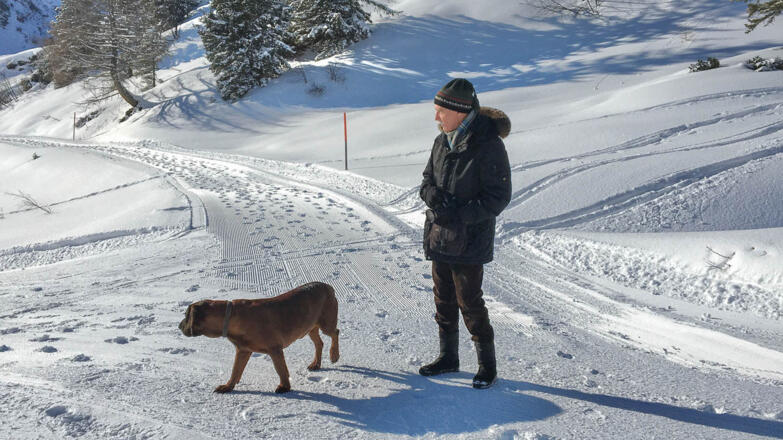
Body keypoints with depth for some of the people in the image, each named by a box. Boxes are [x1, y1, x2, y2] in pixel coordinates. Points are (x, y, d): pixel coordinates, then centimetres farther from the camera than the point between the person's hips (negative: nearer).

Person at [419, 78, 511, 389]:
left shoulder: (488, 146, -17)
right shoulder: (442, 142, 6)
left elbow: (498, 197, -16)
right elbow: (427, 181, 15)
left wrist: (460, 215, -22)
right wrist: (434, 195, -9)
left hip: (470, 243, -7)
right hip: (439, 238, 7)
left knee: (469, 303, 1)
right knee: (443, 300, 15)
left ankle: (487, 364, 19)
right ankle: (448, 357, 32)